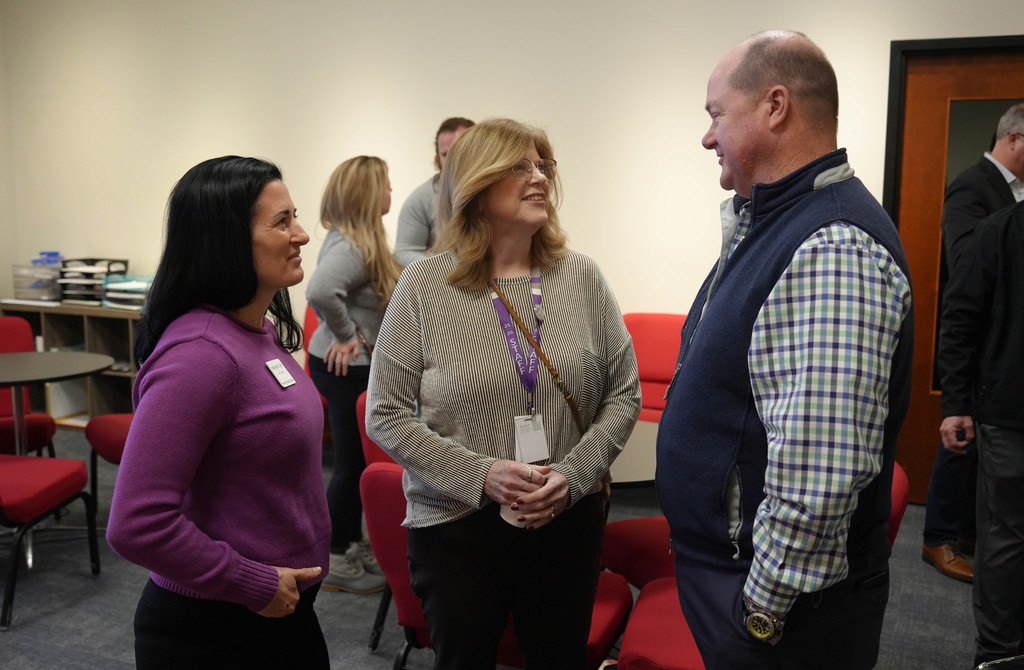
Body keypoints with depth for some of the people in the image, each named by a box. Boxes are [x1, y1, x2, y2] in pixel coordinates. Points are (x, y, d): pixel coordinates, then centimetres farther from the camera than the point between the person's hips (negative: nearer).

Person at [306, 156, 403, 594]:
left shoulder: (363, 241, 9)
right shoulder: (350, 247, -23)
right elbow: (320, 291, -40)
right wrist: (346, 335, -25)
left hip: (360, 367, 10)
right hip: (347, 369, -10)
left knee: (358, 460, 19)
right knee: (352, 463, 1)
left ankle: (355, 546, 34)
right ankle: (337, 563, 15)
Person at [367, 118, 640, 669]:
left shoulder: (582, 277, -1)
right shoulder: (424, 285, -7)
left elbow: (624, 394, 3)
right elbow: (385, 416, -6)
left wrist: (573, 474, -11)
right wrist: (481, 475, -17)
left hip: (569, 518, 2)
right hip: (456, 526, -2)